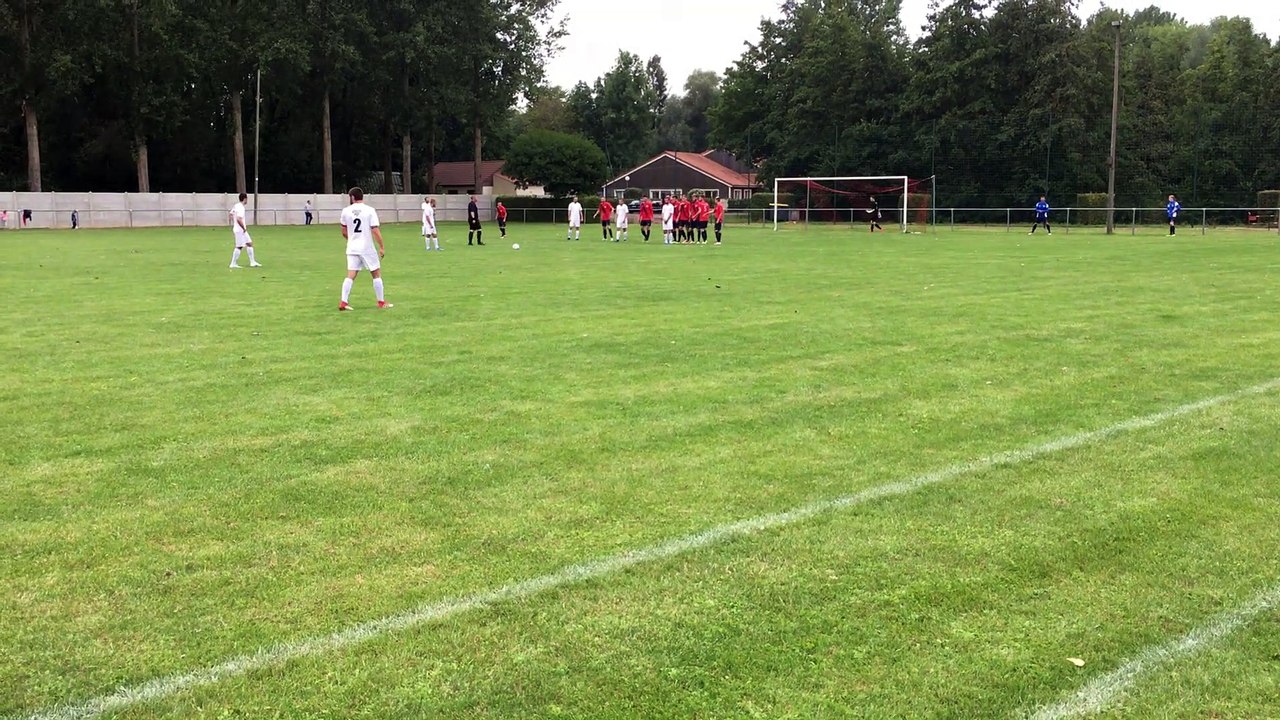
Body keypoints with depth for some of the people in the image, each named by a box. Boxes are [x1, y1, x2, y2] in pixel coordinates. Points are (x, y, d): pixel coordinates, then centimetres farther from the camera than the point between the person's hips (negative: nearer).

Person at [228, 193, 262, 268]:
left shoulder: (236, 206, 9)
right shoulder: (241, 208, -20)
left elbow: (230, 214, 20)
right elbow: (239, 219, -30)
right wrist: (244, 228, -19)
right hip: (240, 230, -10)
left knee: (250, 243, 13)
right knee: (239, 247, -5)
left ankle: (252, 262, 16)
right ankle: (233, 264, 0)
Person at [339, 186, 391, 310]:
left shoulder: (346, 211, 3)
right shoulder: (370, 210, -7)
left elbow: (344, 232, 12)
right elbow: (376, 231, -13)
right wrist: (382, 247, -6)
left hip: (352, 249, 3)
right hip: (367, 248, -3)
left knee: (350, 276, 4)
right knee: (377, 274, 9)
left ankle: (343, 302, -4)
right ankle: (381, 302, 12)